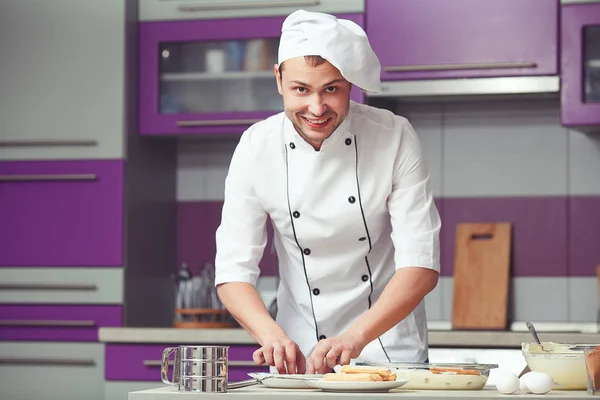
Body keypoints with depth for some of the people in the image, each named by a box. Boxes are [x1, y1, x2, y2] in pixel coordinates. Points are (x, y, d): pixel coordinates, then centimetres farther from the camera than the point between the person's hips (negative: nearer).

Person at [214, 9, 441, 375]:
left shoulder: (394, 137, -11)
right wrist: (273, 336, -26)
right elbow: (233, 271, -8)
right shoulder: (257, 148, -8)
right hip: (300, 351, 2)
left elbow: (421, 266, -14)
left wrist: (354, 338, -28)